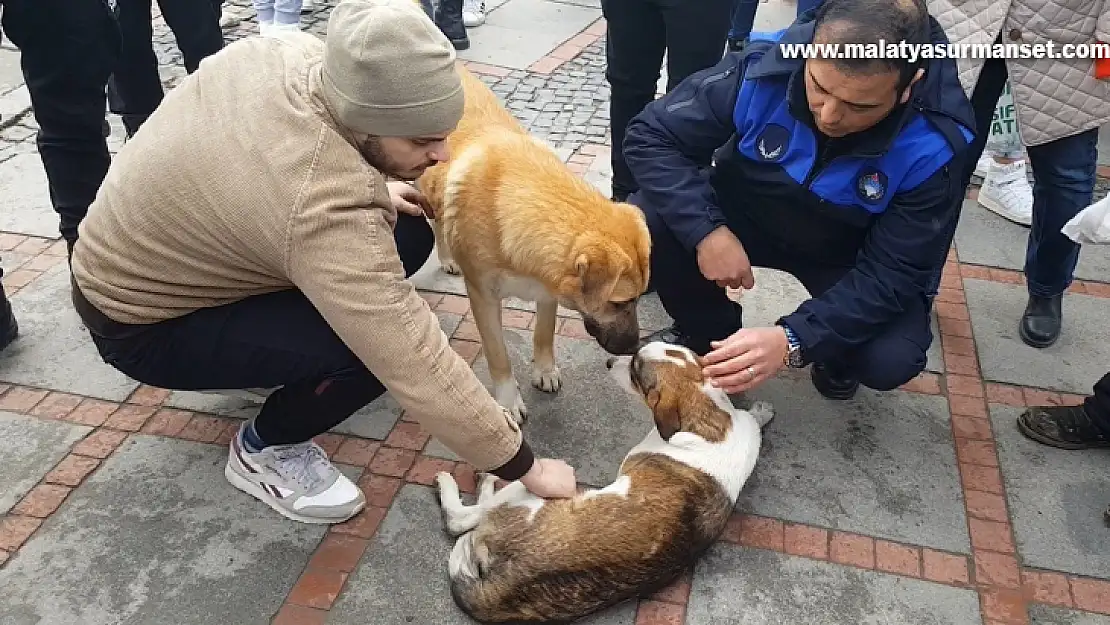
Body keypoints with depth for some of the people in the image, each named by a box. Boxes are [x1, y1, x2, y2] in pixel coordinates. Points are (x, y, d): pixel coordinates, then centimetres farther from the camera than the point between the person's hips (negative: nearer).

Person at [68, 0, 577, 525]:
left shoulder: (293, 52, -17)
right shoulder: (329, 215, -39)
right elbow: (421, 371, -35)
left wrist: (370, 187, -3)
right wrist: (526, 468, -24)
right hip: (144, 325, -8)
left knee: (408, 232, -3)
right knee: (379, 342, -27)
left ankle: (276, 350, 15)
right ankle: (264, 449, 0)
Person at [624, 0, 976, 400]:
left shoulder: (932, 146, -30)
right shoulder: (761, 70, -29)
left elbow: (892, 273, -25)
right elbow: (650, 137, -22)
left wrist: (793, 341, -40)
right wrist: (706, 232, -37)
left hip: (850, 257, -1)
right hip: (746, 214, 2)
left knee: (891, 359, -28)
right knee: (646, 224, -26)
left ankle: (838, 356, 13)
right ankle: (708, 332, 5)